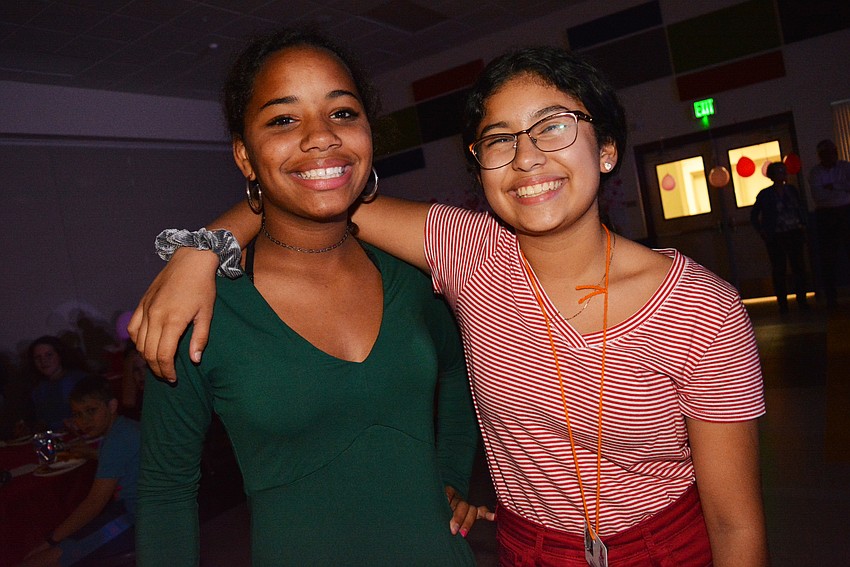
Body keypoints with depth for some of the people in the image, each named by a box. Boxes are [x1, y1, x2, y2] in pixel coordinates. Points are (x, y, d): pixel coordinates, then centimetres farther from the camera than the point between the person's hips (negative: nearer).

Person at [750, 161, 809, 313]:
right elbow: (754, 215, 4)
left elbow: (801, 208, 18)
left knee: (799, 266, 1)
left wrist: (803, 225, 6)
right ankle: (782, 303, 3)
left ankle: (801, 300, 9)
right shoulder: (765, 194, -2)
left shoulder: (792, 190, 9)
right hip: (776, 238, -3)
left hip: (794, 234, 3)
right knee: (779, 269, -2)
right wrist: (762, 232, -4)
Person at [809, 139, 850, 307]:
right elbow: (817, 194, -15)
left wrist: (833, 186, -14)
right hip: (826, 215, -1)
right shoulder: (815, 172, 1)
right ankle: (831, 297, 7)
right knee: (828, 257, 0)